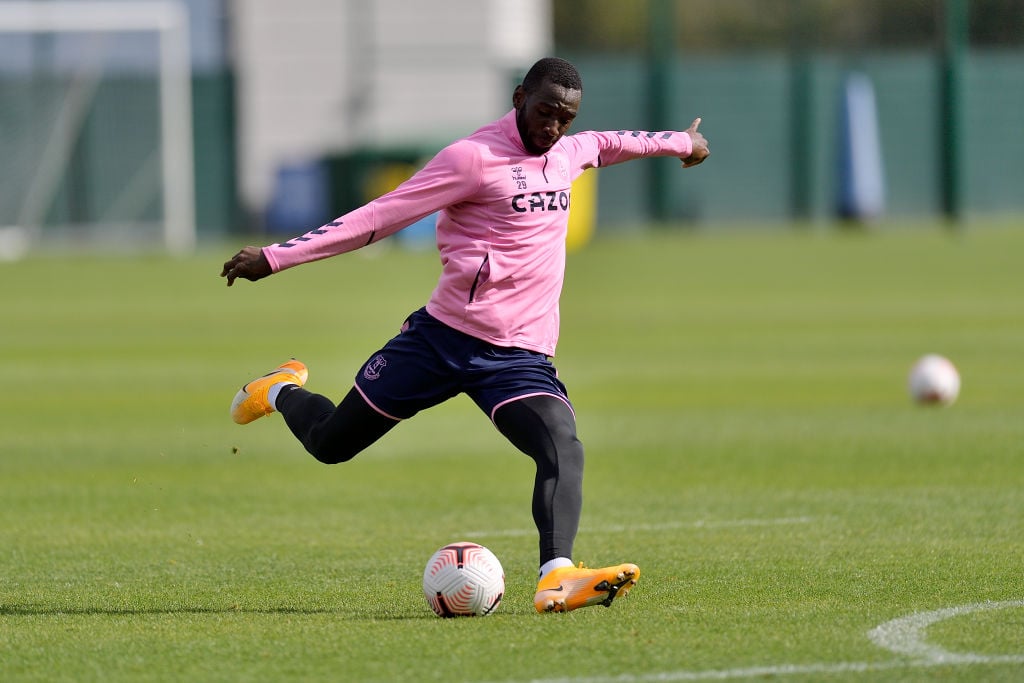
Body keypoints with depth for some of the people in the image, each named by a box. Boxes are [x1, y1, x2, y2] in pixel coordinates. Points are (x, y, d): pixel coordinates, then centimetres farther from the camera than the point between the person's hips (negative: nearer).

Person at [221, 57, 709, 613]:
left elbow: (608, 144, 38)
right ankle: (282, 391, 43)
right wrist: (276, 257, -15)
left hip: (519, 358, 4)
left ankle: (556, 578, -42)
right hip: (443, 337, -4)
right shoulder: (474, 157, -11)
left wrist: (679, 142, 53)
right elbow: (379, 217, -12)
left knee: (564, 450, -25)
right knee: (330, 443, 8)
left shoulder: (568, 153, 12)